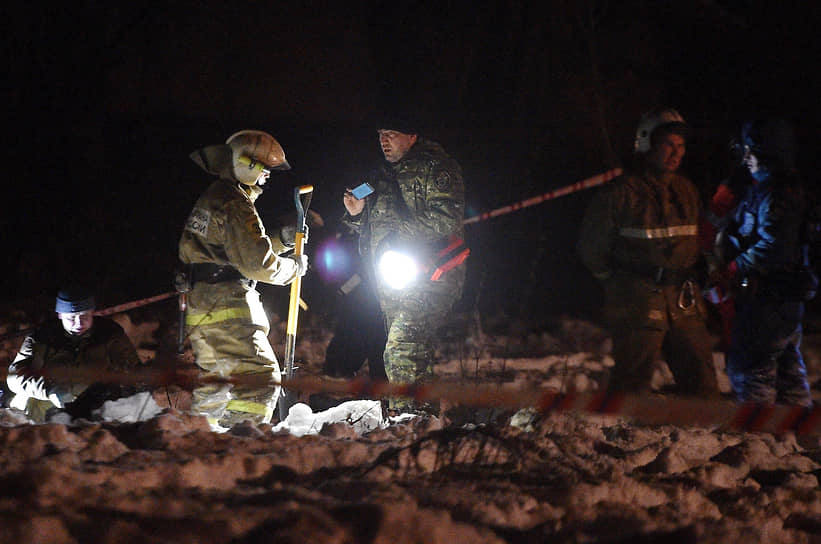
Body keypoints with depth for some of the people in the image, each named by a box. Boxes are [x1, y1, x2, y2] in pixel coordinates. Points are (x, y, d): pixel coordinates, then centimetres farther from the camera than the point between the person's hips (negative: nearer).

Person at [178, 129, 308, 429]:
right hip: (227, 307, -10)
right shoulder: (234, 203, -13)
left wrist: (280, 241, 18)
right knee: (260, 377, -14)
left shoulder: (212, 196, 20)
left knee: (216, 378, 21)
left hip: (199, 308, 10)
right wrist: (294, 267, 0)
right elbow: (257, 264, -17)